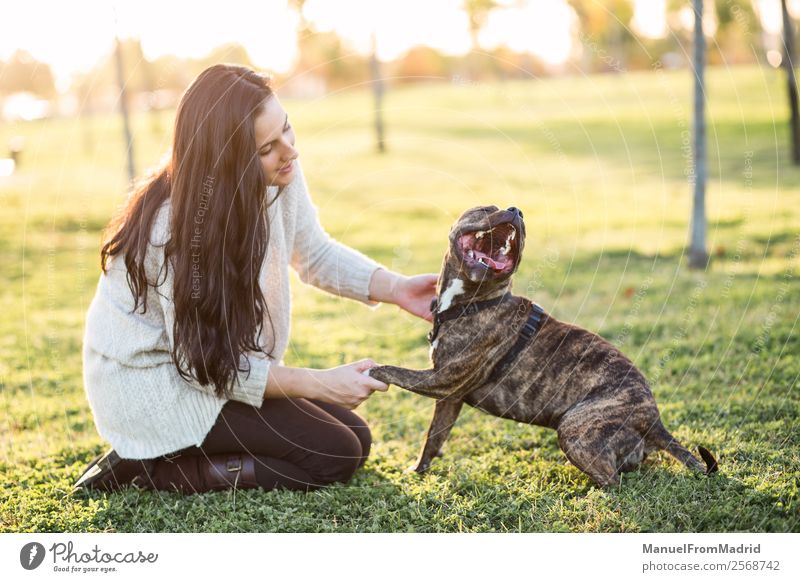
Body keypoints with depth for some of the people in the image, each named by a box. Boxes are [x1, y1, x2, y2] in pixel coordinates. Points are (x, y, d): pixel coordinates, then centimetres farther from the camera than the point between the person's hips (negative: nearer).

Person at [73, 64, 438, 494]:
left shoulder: (281, 177, -12)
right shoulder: (177, 226, -32)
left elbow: (315, 254, 5)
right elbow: (207, 364, -25)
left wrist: (396, 288, -11)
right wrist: (322, 384, -24)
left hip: (221, 362, 8)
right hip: (154, 382, -8)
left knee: (356, 438, 8)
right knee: (335, 455, -11)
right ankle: (145, 471, -4)